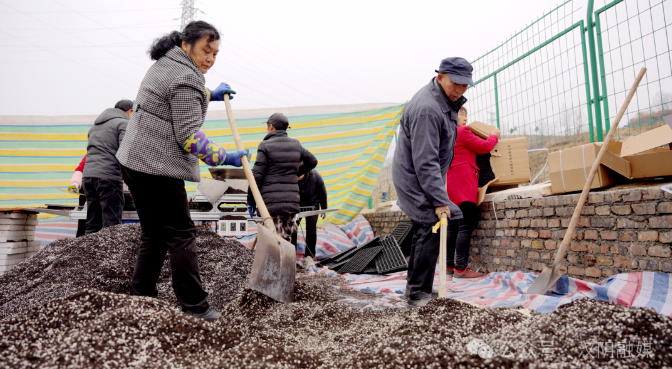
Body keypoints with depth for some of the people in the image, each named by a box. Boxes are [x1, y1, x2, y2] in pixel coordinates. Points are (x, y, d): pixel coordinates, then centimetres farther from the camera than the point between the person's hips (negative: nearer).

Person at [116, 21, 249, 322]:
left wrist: (210, 95, 43)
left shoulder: (164, 64, 18)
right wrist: (225, 158, -14)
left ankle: (141, 298, 22)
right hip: (157, 168, -10)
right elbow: (189, 136, -18)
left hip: (133, 161, 10)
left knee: (154, 234, 15)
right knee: (181, 234, -5)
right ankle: (195, 308, 0)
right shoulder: (186, 79, -14)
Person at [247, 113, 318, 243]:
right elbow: (312, 161, 25)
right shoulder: (295, 145, 11)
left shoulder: (266, 146, -5)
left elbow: (257, 175, -9)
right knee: (287, 240, 12)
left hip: (272, 202, -5)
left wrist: (251, 200, -1)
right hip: (292, 201, 5)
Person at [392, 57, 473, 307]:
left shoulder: (445, 101, 8)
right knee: (430, 232, -10)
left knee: (423, 230, 16)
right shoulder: (427, 109, -26)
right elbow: (425, 162, -28)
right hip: (416, 180, -11)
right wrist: (440, 200, -27)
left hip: (423, 179, 11)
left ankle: (415, 286, 30)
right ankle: (419, 295, 0)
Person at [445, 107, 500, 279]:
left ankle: (449, 265, 15)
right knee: (465, 226, -8)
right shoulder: (462, 131, -7)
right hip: (464, 184, -9)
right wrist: (494, 135, 15)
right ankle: (461, 268, -9)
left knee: (452, 227, 11)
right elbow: (485, 147, -2)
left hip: (450, 184, 9)